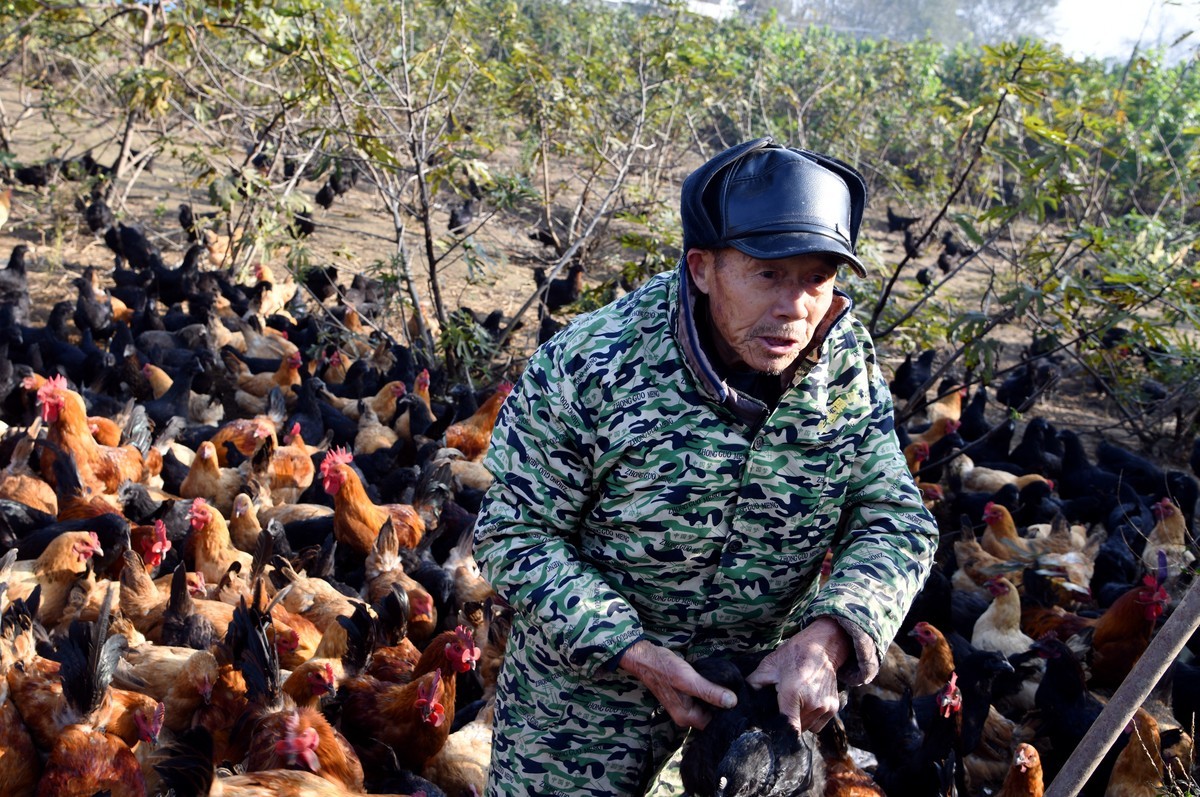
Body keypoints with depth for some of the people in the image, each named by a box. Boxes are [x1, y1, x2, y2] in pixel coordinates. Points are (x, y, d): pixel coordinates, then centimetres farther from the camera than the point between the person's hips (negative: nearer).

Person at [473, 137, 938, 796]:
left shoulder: (848, 367, -13)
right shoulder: (587, 366, -24)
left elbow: (897, 522, -9)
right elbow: (515, 535, -18)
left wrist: (825, 639, -27)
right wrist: (634, 655, -28)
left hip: (769, 673, 3)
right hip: (589, 673, -3)